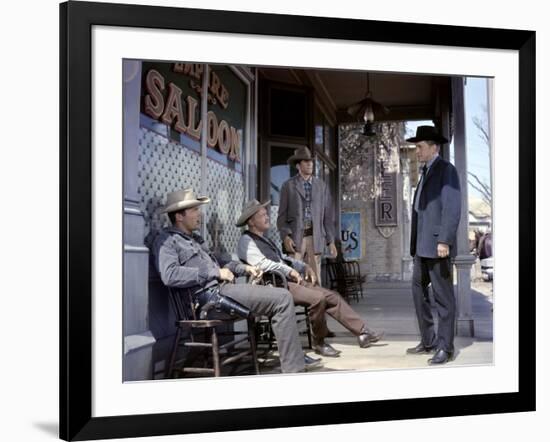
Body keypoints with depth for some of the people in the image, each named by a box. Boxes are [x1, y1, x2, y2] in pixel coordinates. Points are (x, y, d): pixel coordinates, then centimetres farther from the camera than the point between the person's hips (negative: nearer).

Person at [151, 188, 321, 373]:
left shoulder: (195, 239, 25)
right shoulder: (166, 240, -5)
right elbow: (170, 275, -21)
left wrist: (243, 268, 15)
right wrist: (215, 273, -17)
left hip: (220, 288, 10)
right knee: (282, 298, -15)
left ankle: (296, 357, 17)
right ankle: (293, 368, -14)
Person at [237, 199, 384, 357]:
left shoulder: (265, 240, 25)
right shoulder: (246, 241, -5)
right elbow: (262, 263, -21)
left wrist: (304, 267, 13)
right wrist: (289, 270, -24)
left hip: (290, 280, 10)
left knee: (332, 296, -1)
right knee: (318, 298, -27)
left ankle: (362, 332, -1)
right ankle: (319, 343, -11)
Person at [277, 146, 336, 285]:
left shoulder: (322, 187, 14)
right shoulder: (288, 186, 7)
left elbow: (328, 216, 12)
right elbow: (282, 215, 5)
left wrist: (331, 241, 5)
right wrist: (285, 236, -9)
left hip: (315, 237, 2)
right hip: (295, 237, -2)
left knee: (315, 278, 0)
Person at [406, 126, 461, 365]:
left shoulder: (446, 170, -7)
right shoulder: (426, 172, 20)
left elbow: (452, 208, -16)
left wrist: (444, 241, -22)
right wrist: (415, 245, 16)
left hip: (437, 244, -9)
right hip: (422, 246, 9)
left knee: (443, 297, -3)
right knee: (419, 291, 13)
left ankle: (445, 347, 3)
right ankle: (428, 341, 21)